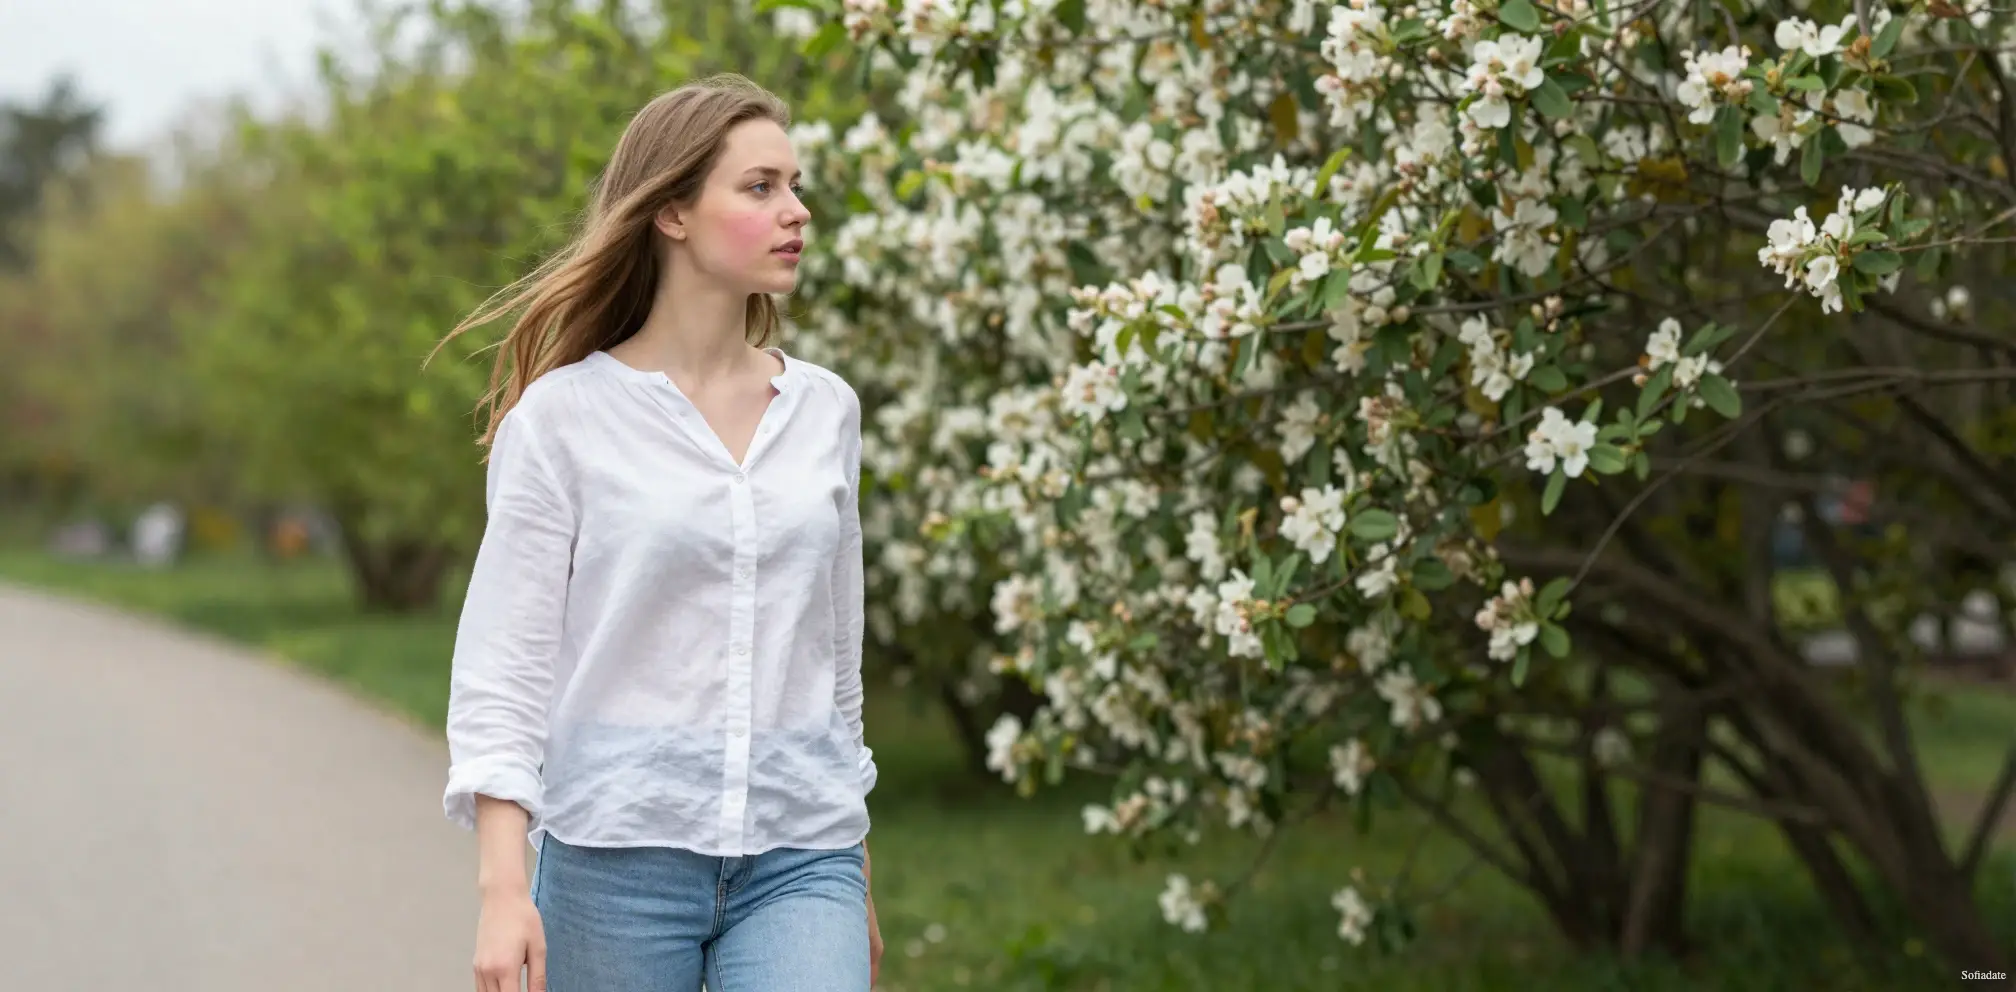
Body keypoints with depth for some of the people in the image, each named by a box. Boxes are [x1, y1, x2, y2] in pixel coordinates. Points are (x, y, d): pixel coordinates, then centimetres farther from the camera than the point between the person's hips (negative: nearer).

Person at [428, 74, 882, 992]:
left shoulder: (825, 410, 9)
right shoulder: (564, 416, -3)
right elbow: (501, 660, -5)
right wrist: (502, 887, -15)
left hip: (798, 856, 3)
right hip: (617, 851, -3)